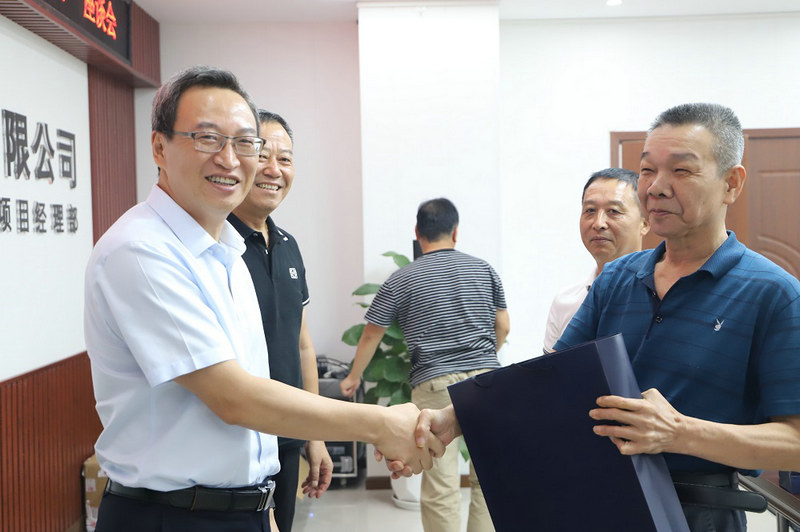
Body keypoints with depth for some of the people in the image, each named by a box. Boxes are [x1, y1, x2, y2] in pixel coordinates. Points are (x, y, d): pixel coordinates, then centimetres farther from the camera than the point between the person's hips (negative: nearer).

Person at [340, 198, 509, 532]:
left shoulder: (400, 281, 3)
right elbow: (503, 326, 14)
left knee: (440, 486, 2)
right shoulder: (484, 270, 9)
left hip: (434, 383, -2)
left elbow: (371, 335, 9)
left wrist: (353, 378, 24)